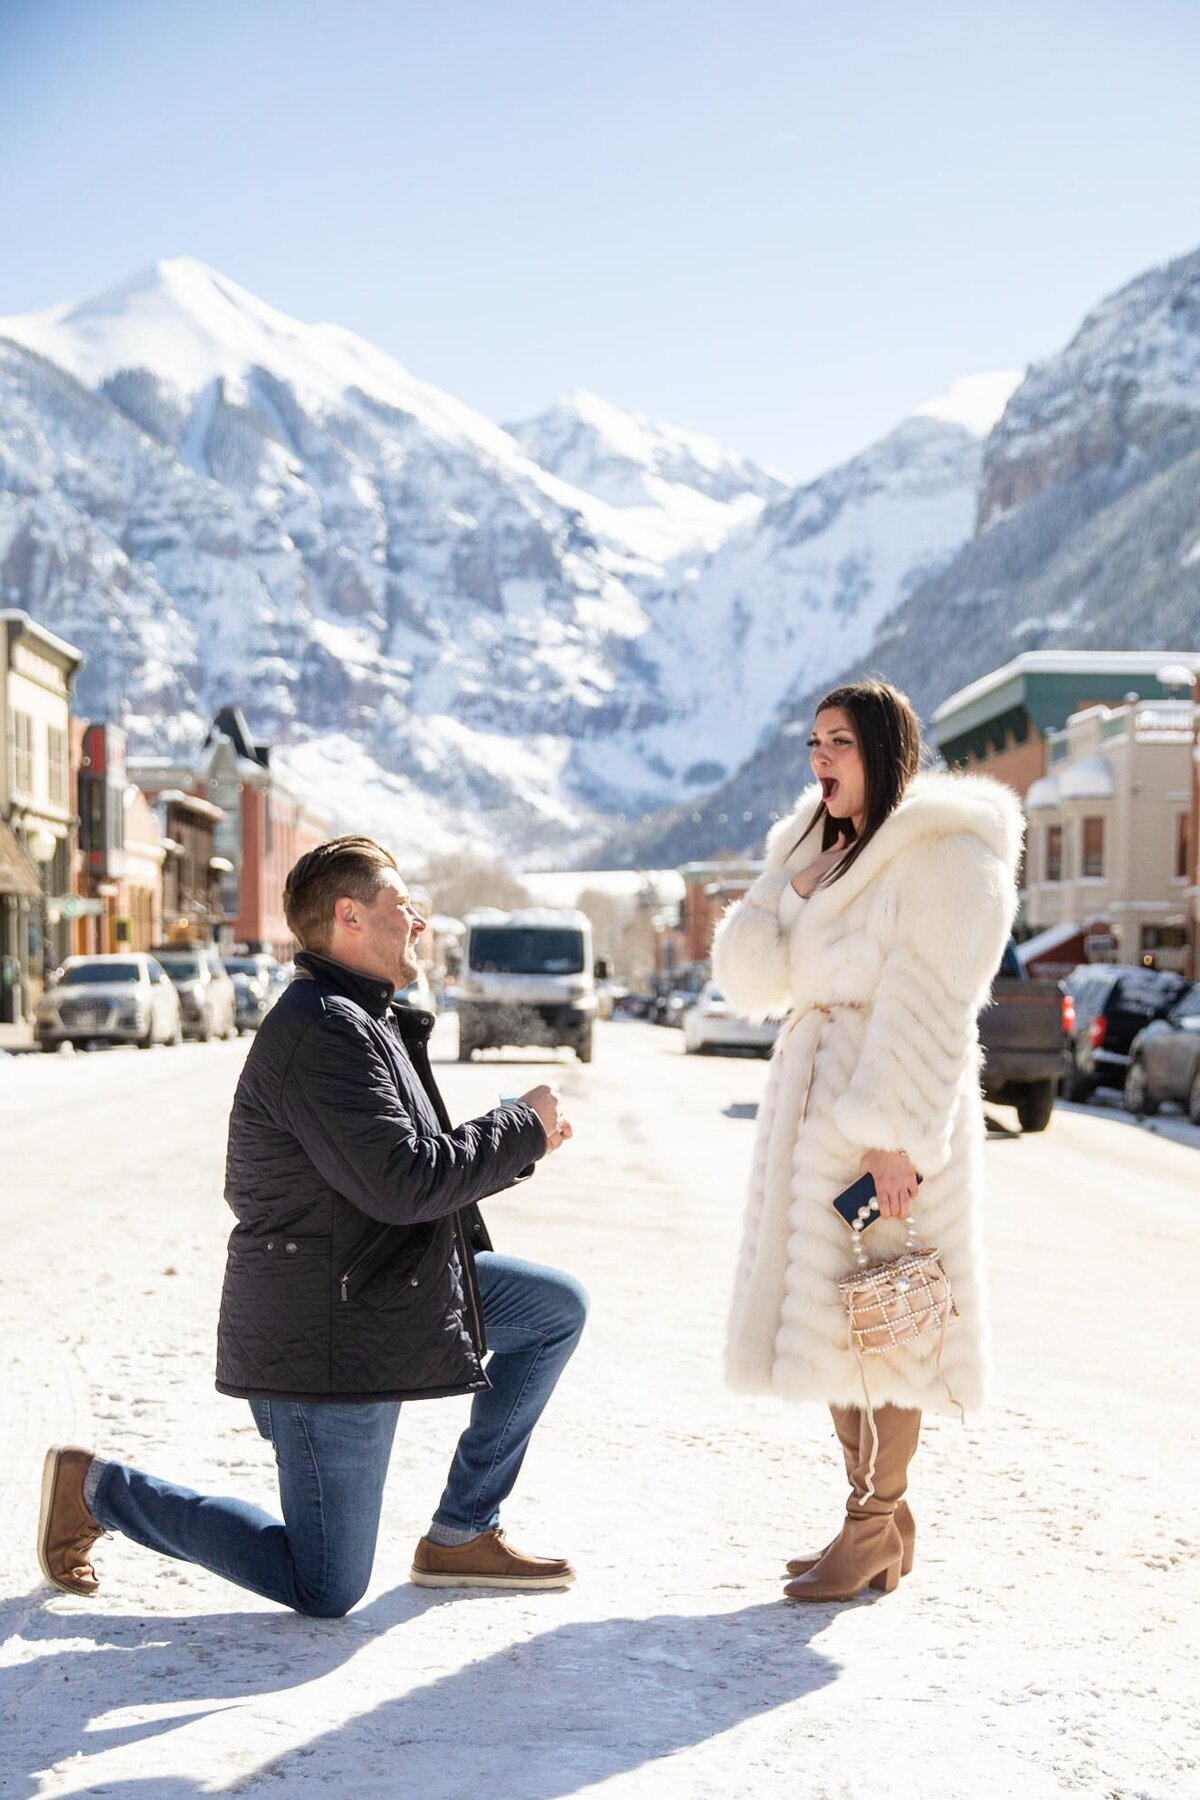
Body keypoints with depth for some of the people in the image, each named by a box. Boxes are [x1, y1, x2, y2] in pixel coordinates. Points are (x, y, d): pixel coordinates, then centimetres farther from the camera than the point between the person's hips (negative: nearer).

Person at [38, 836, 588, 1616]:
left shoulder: (361, 1022, 13)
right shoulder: (322, 1031, -22)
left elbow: (415, 1167, 17)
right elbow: (400, 1182, -28)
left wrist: (516, 1142, 1)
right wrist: (522, 1130, -15)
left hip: (390, 1285, 10)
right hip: (328, 1331, -10)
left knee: (559, 1308, 11)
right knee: (324, 1593, -1)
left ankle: (462, 1536, 14)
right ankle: (97, 1488, 12)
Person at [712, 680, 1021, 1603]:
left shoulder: (942, 852, -10)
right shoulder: (816, 847, 16)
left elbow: (931, 1009, -17)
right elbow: (752, 981, 11)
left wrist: (896, 1134, -22)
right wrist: (793, 895, -5)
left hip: (891, 1108, -8)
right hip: (817, 1095, 9)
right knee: (830, 1311, 11)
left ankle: (877, 1533, 6)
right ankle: (876, 1517, 21)